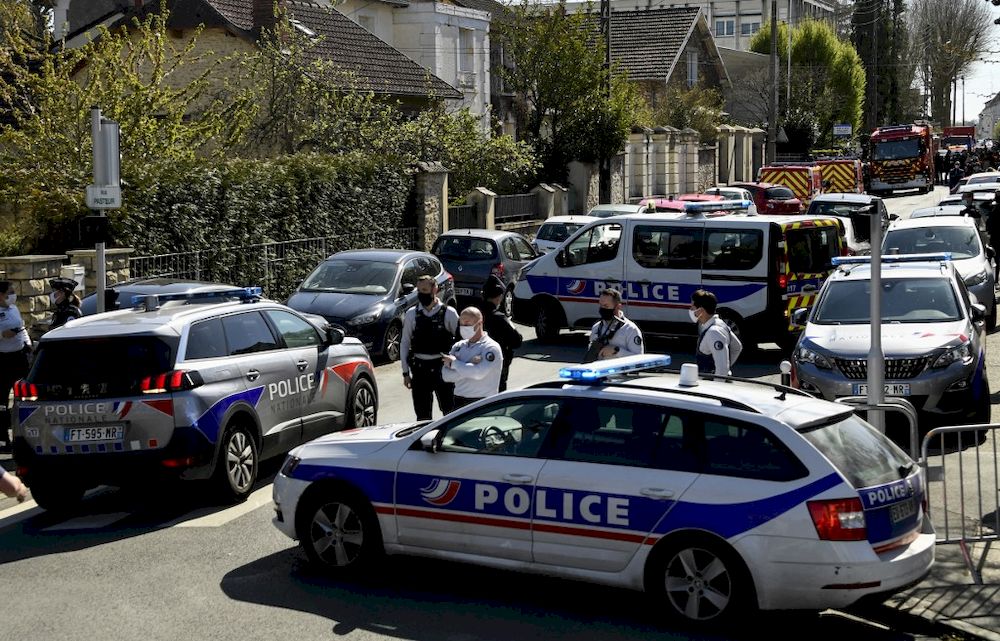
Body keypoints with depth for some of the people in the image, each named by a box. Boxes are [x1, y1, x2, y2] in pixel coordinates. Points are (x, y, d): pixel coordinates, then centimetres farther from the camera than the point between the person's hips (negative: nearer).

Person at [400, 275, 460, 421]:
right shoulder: (411, 314, 3)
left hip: (443, 366, -2)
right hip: (420, 369, 2)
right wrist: (405, 372, 3)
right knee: (422, 414, 6)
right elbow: (404, 343, 7)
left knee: (450, 411, 1)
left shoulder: (448, 313, -3)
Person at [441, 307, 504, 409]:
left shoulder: (491, 348, -7)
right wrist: (469, 365, -14)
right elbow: (446, 375, 1)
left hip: (483, 402, -6)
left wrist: (454, 362, -9)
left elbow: (479, 373, -22)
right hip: (459, 401, 6)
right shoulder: (459, 346, 12)